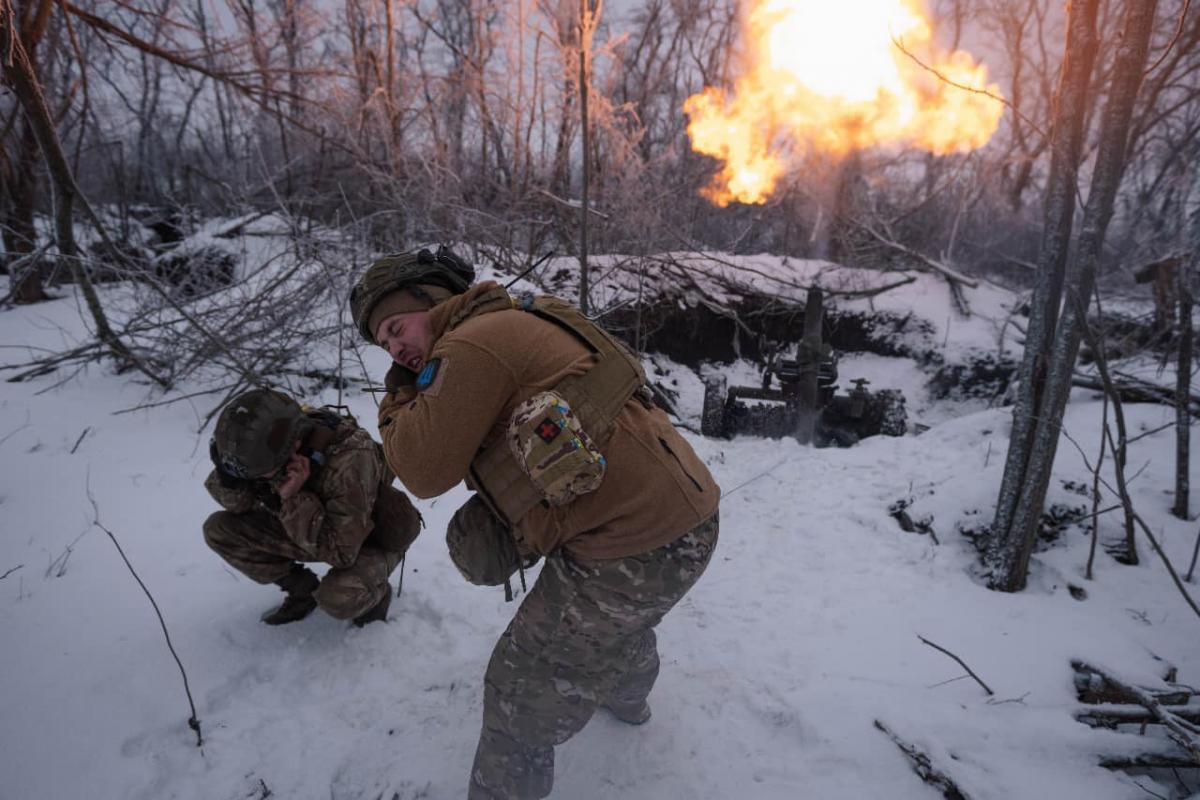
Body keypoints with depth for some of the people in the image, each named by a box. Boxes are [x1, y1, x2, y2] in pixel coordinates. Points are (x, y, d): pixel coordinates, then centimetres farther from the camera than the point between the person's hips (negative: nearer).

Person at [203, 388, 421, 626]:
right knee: (219, 529, -7)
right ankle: (302, 590, 10)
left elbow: (339, 552, -33)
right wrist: (229, 474, -27)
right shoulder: (270, 439, -19)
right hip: (309, 529, 6)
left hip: (372, 541, -6)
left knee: (338, 598, -36)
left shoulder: (351, 459, -38)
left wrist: (293, 498, -39)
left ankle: (374, 592, 2)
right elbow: (237, 504, -5)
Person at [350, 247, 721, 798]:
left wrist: (399, 397, 7)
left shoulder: (472, 344, -13)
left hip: (631, 548, -10)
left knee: (524, 694, 9)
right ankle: (627, 696, 68)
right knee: (620, 620, 40)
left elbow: (425, 470, -9)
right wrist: (493, 519, 8)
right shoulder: (523, 324, 18)